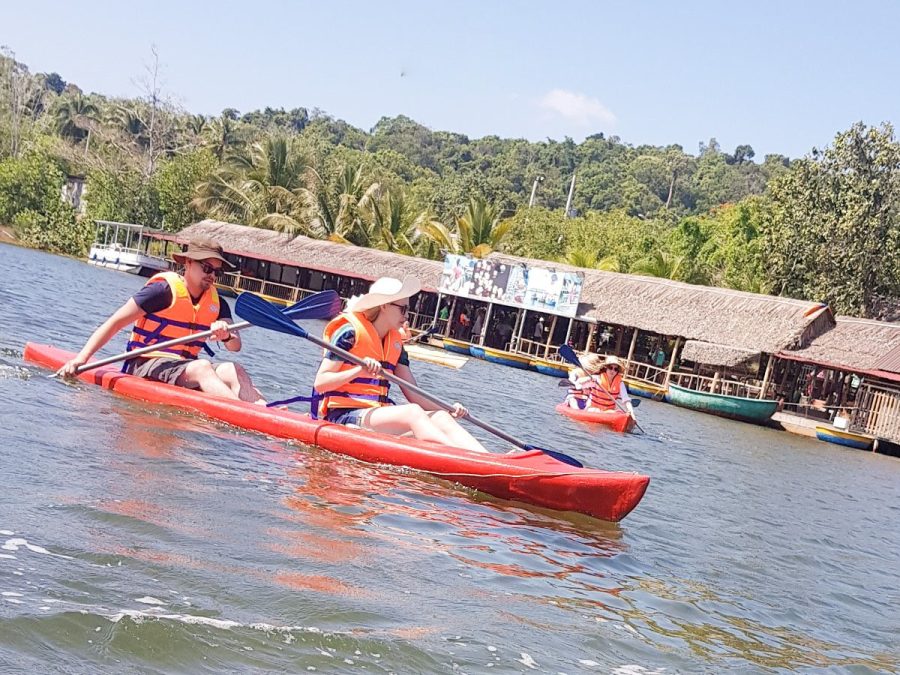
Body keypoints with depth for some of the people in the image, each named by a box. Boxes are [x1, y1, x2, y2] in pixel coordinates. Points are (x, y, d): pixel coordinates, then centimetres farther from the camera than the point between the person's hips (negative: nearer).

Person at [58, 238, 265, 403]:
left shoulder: (216, 303, 12)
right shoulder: (164, 289, -7)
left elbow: (235, 346, 1)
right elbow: (115, 323, -9)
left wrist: (226, 336, -25)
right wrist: (81, 358, -19)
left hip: (184, 371, 6)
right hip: (147, 366, -6)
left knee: (233, 371, -23)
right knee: (202, 367, -34)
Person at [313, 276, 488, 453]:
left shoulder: (395, 343, 15)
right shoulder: (350, 332, -6)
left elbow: (413, 394, 10)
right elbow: (319, 384, -10)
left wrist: (448, 410, -6)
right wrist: (359, 371, -24)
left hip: (379, 414, 7)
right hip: (344, 415, -7)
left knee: (442, 418, -16)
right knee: (413, 412, -31)